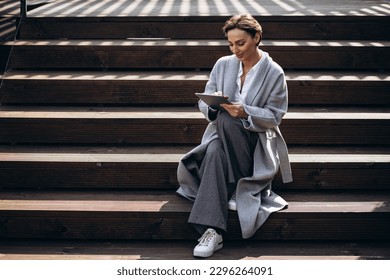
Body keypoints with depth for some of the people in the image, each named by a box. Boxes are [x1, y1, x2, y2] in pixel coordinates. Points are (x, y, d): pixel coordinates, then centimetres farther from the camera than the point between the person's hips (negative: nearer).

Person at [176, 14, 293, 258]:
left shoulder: (274, 73, -3)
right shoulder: (223, 65, 7)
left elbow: (274, 117, -6)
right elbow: (204, 103, 7)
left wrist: (245, 112, -24)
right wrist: (212, 105, -19)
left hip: (258, 140, -2)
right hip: (223, 136, 2)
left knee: (225, 120, -34)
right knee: (215, 153, -35)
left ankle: (242, 187, -18)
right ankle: (213, 231, -41)